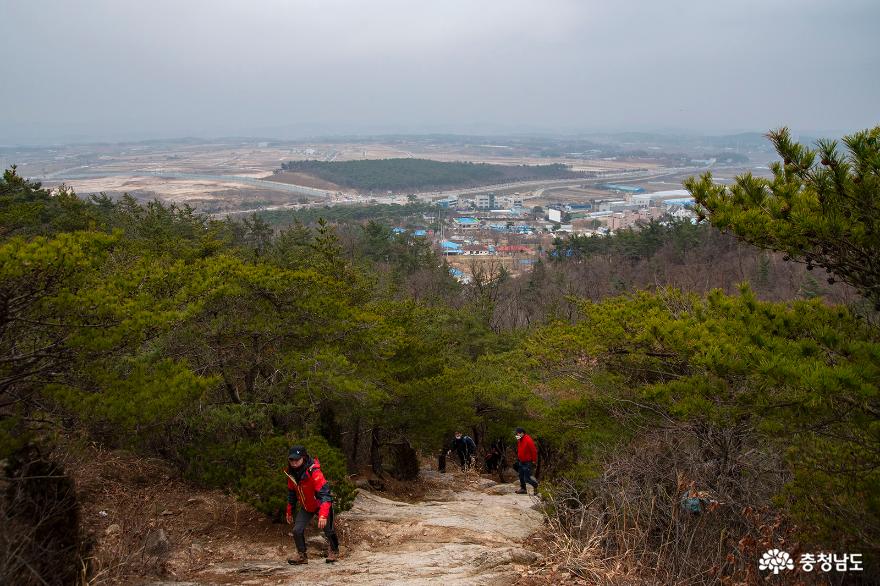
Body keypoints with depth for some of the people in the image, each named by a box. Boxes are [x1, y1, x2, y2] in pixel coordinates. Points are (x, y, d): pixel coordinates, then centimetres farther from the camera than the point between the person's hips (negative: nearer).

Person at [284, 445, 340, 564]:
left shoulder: (314, 472, -35)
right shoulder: (291, 473, -13)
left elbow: (325, 494, -38)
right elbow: (291, 493, 5)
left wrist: (323, 516, -47)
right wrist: (289, 512, 11)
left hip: (321, 505, -5)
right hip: (306, 507, 5)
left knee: (328, 530, 4)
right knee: (297, 530, -6)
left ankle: (334, 551, 32)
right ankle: (301, 555, 13)